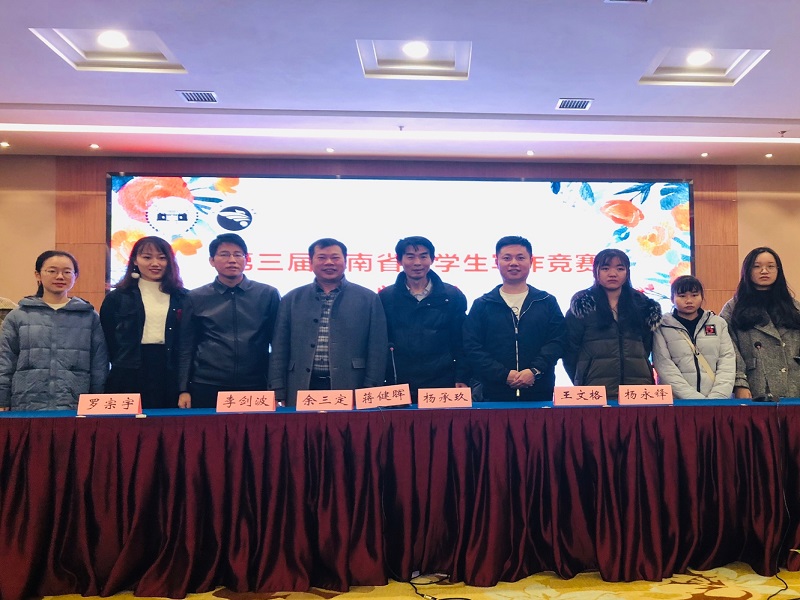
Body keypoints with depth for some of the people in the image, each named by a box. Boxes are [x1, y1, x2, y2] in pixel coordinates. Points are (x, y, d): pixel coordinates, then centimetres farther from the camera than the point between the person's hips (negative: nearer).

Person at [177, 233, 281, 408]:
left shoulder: (268, 295, 4)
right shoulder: (195, 298, 7)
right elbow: (186, 348, 7)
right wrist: (183, 390, 1)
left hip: (255, 387, 0)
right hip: (206, 388, 0)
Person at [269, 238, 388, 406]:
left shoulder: (368, 299, 5)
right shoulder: (292, 299, 10)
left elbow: (377, 350, 2)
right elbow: (280, 349, 9)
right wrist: (278, 395, 3)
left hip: (350, 392, -1)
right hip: (301, 391, 2)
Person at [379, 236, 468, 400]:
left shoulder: (452, 296, 6)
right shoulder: (386, 297, 5)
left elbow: (461, 343, 7)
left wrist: (462, 379, 0)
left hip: (443, 386, 0)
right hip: (398, 389, 0)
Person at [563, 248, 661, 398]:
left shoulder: (642, 304, 11)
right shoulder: (582, 305, 1)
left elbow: (647, 345, 16)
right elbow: (570, 348, 1)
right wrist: (580, 383, 3)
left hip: (638, 388, 3)